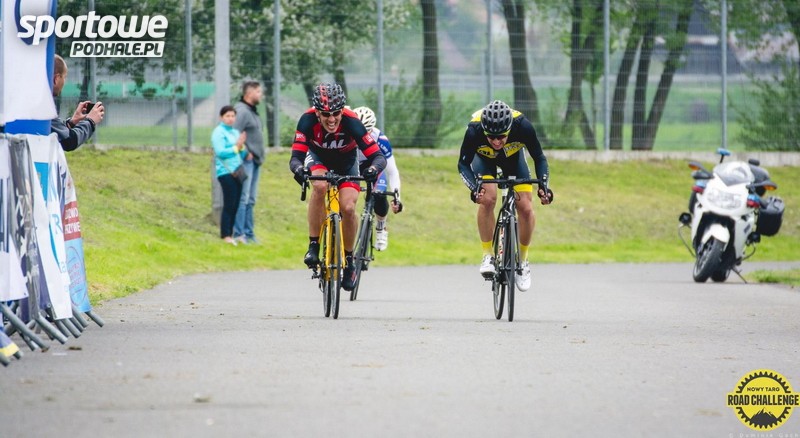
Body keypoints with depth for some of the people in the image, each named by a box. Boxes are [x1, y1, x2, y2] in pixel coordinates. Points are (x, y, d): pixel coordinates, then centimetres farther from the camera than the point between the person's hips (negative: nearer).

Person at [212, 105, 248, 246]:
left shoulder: (235, 132, 20)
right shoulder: (219, 132, -3)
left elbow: (242, 154, 20)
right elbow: (221, 152, -14)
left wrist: (243, 148, -1)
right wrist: (236, 147, -14)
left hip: (237, 171, 7)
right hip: (226, 172, -7)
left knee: (236, 205, 5)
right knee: (229, 204, -10)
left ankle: (230, 234, 10)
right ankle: (226, 235, -8)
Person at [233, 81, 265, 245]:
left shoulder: (253, 112, 17)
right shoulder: (242, 111, -13)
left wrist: (259, 157, 14)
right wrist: (245, 153, -17)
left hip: (255, 161, 10)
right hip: (246, 161, -10)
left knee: (250, 200, 11)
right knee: (243, 198, -10)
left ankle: (248, 233, 14)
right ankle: (239, 233, -10)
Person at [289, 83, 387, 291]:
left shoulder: (351, 122, -35)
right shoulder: (308, 120, -33)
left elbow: (378, 156, -36)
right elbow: (296, 157, -35)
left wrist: (374, 168, -58)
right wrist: (298, 169, -57)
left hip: (346, 166, 0)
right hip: (319, 161, 0)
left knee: (348, 208, -21)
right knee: (320, 186, -33)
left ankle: (348, 259, 3)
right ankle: (313, 246, -22)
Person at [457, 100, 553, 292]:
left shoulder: (522, 126, -38)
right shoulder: (474, 130, -39)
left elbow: (539, 158, -22)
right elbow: (463, 164, -25)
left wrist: (543, 185, -37)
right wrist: (474, 188, -42)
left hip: (513, 156, 1)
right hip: (484, 158, -1)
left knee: (526, 208, -13)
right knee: (487, 198, -27)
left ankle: (522, 259, 8)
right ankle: (488, 255, -13)